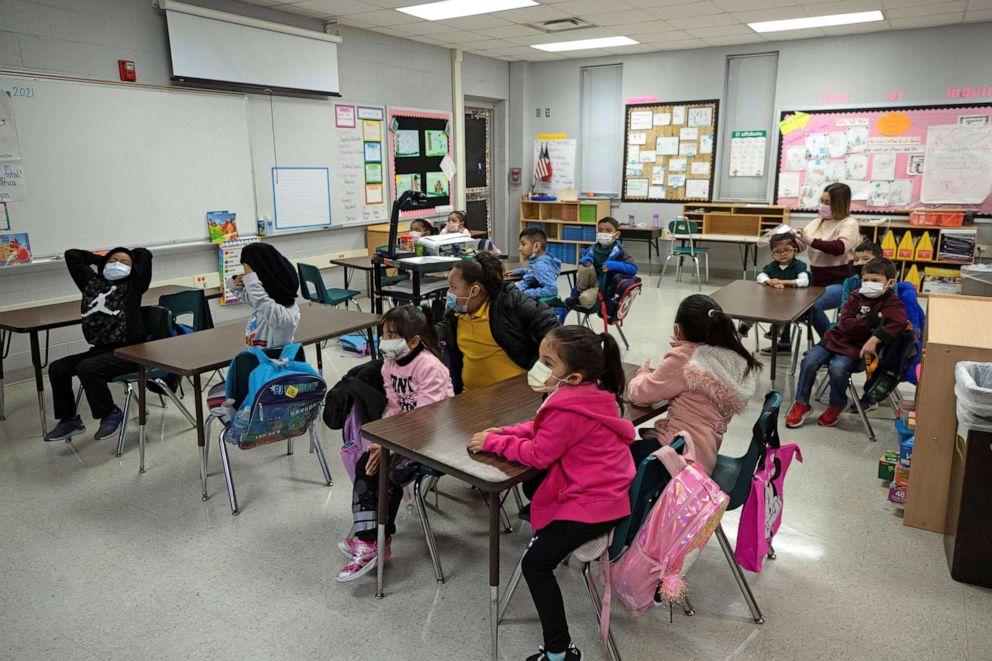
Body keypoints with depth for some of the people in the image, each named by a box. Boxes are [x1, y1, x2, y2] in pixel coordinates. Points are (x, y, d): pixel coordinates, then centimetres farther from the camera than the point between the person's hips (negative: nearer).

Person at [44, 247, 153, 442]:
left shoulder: (132, 286, 0)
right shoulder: (92, 283, 15)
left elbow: (145, 254, -8)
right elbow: (72, 255, 24)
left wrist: (129, 257, 11)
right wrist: (101, 259, 22)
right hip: (101, 350, 7)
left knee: (87, 368, -26)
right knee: (57, 368, 0)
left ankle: (111, 413, -6)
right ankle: (69, 420, 14)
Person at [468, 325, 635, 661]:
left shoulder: (567, 411, -28)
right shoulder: (593, 395, 3)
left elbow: (538, 455, -18)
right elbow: (543, 428, 13)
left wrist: (494, 442, -6)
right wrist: (505, 432, 2)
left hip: (590, 505, -11)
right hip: (610, 492, 11)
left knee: (536, 565, -3)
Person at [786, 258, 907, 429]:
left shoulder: (891, 302, -6)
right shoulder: (856, 297, 6)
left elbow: (899, 322, -29)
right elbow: (845, 324, -7)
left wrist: (874, 340, -35)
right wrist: (872, 320, -18)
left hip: (858, 347, -4)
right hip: (837, 338, 4)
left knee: (837, 367, -31)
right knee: (809, 360, -16)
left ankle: (836, 406, -1)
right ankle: (801, 404, -1)